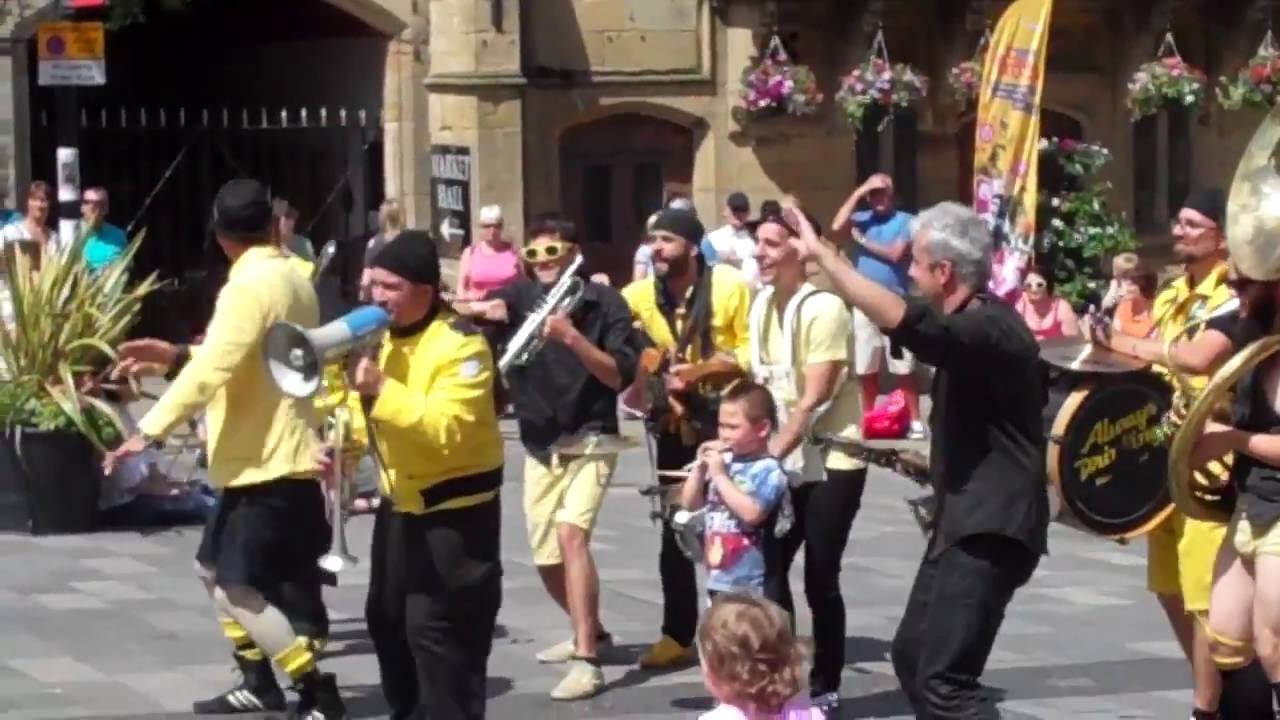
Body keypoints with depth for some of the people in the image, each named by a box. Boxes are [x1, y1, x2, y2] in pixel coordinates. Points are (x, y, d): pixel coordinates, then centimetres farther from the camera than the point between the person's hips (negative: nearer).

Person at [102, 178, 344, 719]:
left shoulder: (250, 286, -18)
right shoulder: (292, 280, 12)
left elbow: (212, 370, -29)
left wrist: (149, 430, -31)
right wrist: (175, 356, 17)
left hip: (268, 464, -10)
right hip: (272, 456, 10)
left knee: (239, 587, -14)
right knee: (215, 565, 20)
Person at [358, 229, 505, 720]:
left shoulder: (460, 345, -20)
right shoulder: (383, 335, 7)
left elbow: (447, 429, -31)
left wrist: (381, 388, -35)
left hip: (455, 507, -9)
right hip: (400, 502, 9)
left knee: (438, 627, -12)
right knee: (387, 617, 17)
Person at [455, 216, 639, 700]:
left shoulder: (603, 301, -7)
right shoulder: (521, 297, 2)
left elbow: (621, 375, -15)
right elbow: (460, 311, -10)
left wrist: (572, 337, -28)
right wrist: (480, 308, -33)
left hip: (590, 438, -5)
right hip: (539, 444, 5)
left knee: (571, 534, -24)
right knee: (547, 558, 10)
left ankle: (587, 661, -24)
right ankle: (591, 633, 36)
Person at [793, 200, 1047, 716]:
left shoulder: (990, 327, -19)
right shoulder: (973, 324, 15)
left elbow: (904, 322, -37)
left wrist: (823, 255, -31)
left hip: (990, 528, -11)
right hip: (964, 520, 11)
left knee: (944, 678, -18)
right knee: (913, 656, 17)